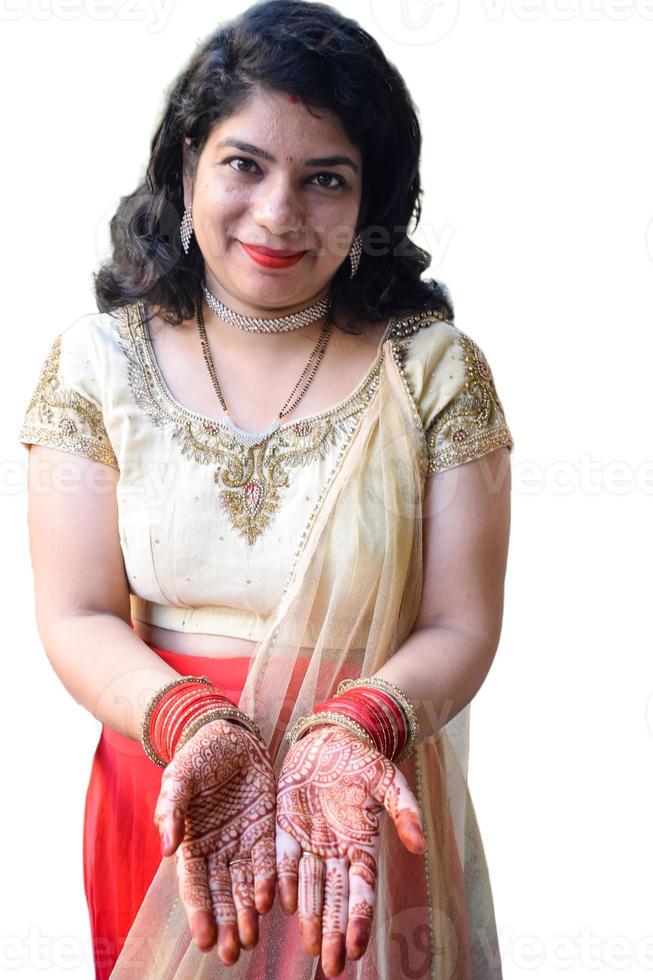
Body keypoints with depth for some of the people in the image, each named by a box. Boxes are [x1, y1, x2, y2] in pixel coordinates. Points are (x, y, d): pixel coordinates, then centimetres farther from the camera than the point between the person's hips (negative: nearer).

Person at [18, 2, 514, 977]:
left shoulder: (436, 369, -7)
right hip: (161, 798, 1)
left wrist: (350, 731, -28)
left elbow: (460, 626, -9)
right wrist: (196, 726, -27)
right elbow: (77, 618, -8)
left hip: (369, 811, -1)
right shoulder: (95, 363, -5)